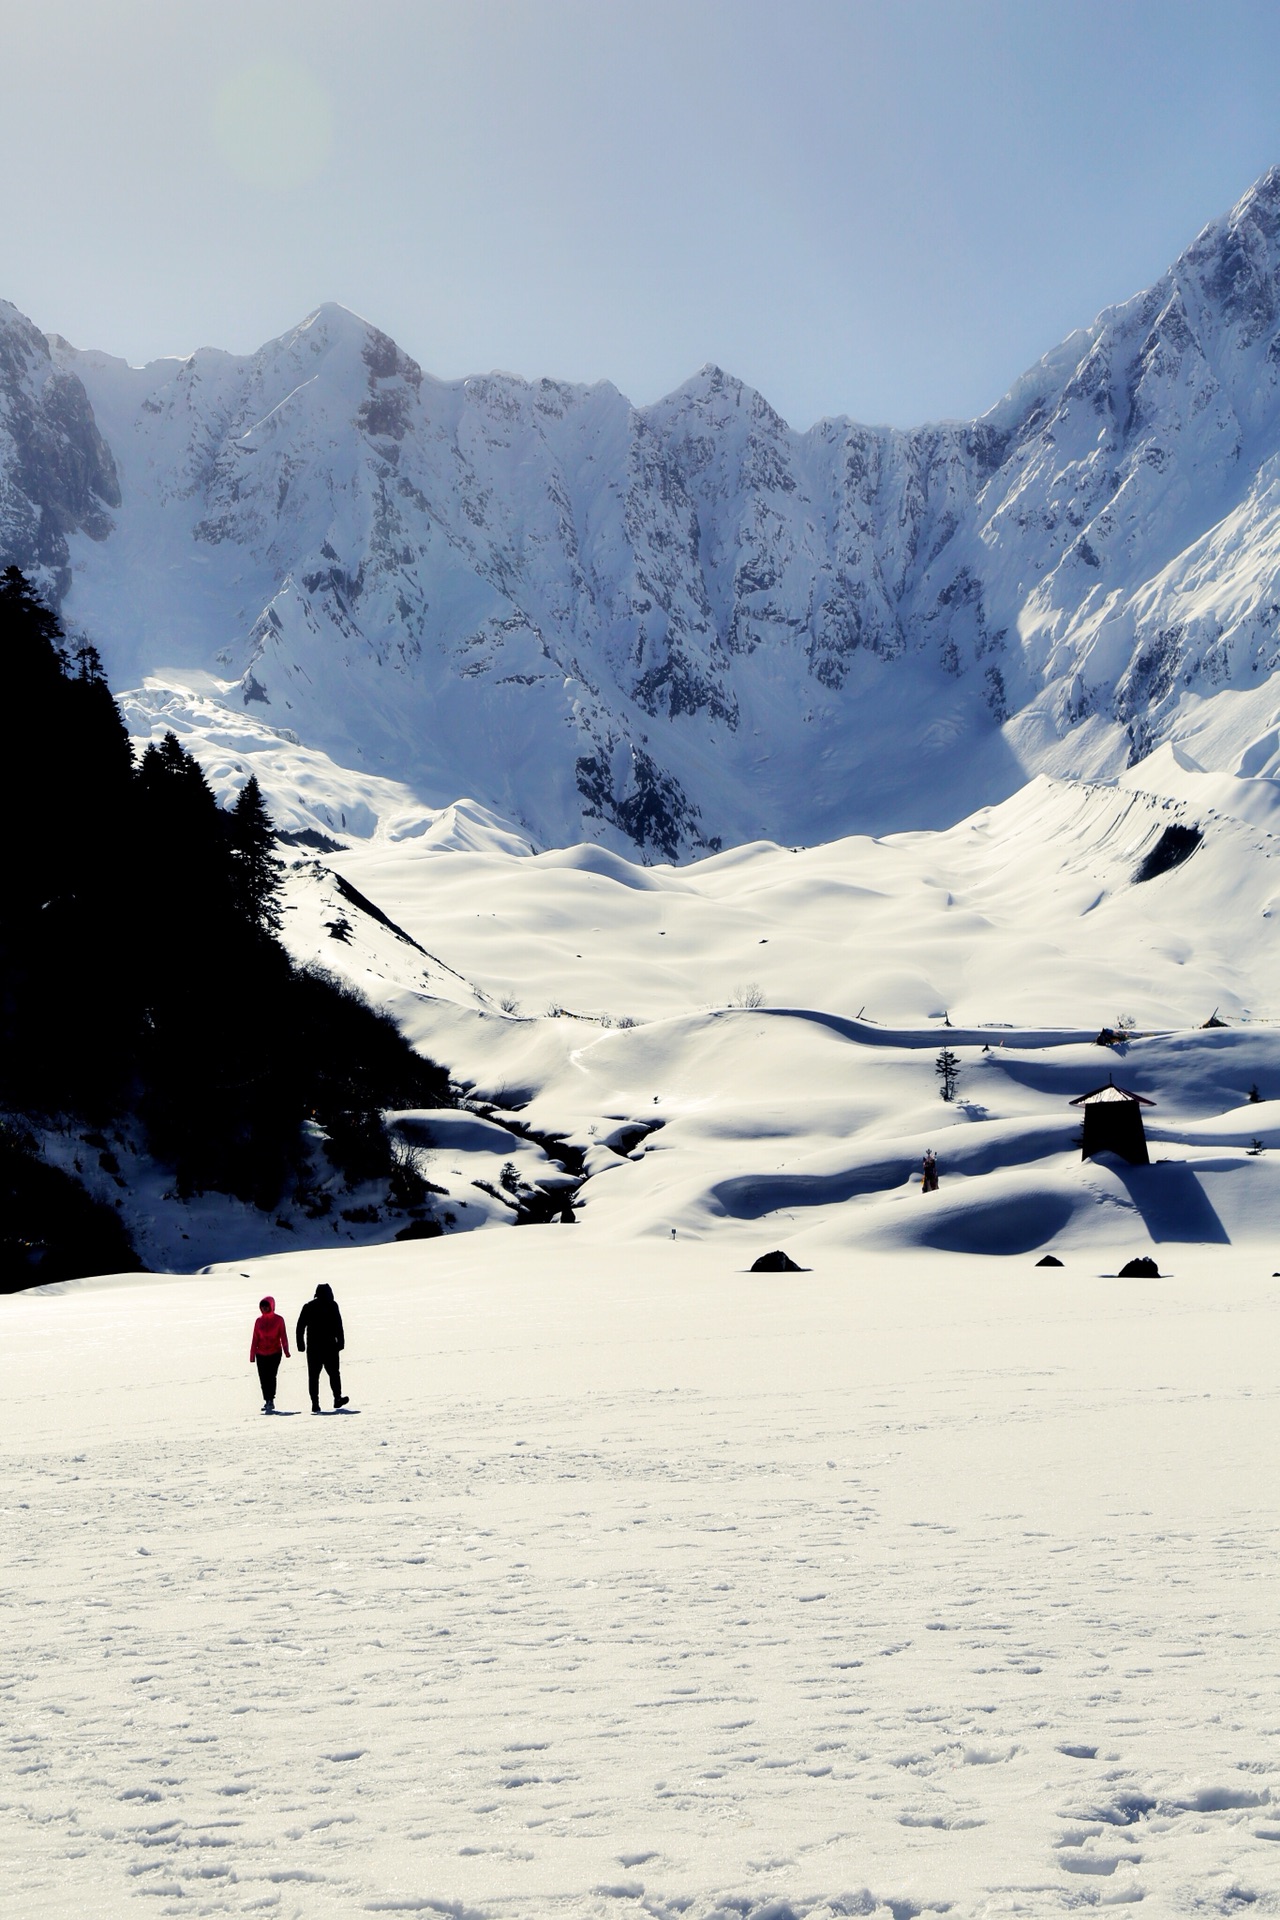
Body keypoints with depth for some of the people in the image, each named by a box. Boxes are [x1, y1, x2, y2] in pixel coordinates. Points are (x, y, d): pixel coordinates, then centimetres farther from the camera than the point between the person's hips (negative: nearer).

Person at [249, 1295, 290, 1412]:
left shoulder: (278, 1320, 1)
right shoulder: (259, 1321, 9)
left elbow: (283, 1336, 0)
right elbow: (255, 1338, 10)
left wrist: (286, 1350, -8)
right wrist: (252, 1355, 8)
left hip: (275, 1353, -3)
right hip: (261, 1354, 3)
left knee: (271, 1377, -11)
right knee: (263, 1378, 3)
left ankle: (270, 1400, -10)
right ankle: (267, 1400, 12)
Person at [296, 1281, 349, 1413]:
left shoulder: (308, 1306, 8)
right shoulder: (332, 1305, -2)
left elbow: (300, 1327, 7)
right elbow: (338, 1326, -7)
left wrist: (301, 1344, 10)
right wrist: (340, 1342, -3)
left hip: (312, 1347, 3)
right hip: (329, 1346, -2)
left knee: (313, 1375, 4)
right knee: (333, 1372, 8)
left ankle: (315, 1403, -2)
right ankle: (337, 1398, 3)